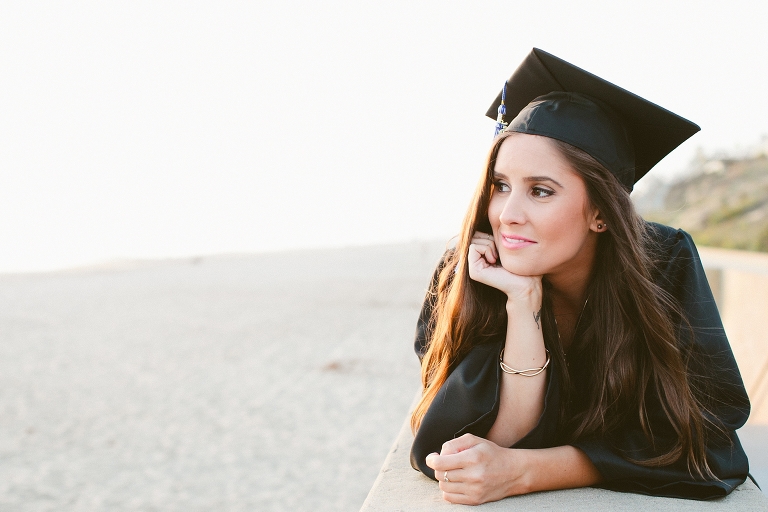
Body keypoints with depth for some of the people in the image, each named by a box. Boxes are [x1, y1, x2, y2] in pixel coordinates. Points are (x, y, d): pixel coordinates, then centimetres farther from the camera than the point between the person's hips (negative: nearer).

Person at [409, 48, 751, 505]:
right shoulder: (464, 278, -20)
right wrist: (522, 303, -36)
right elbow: (498, 443, -24)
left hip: (645, 499, 0)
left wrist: (521, 473, -32)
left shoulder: (666, 266, -20)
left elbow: (695, 441, -21)